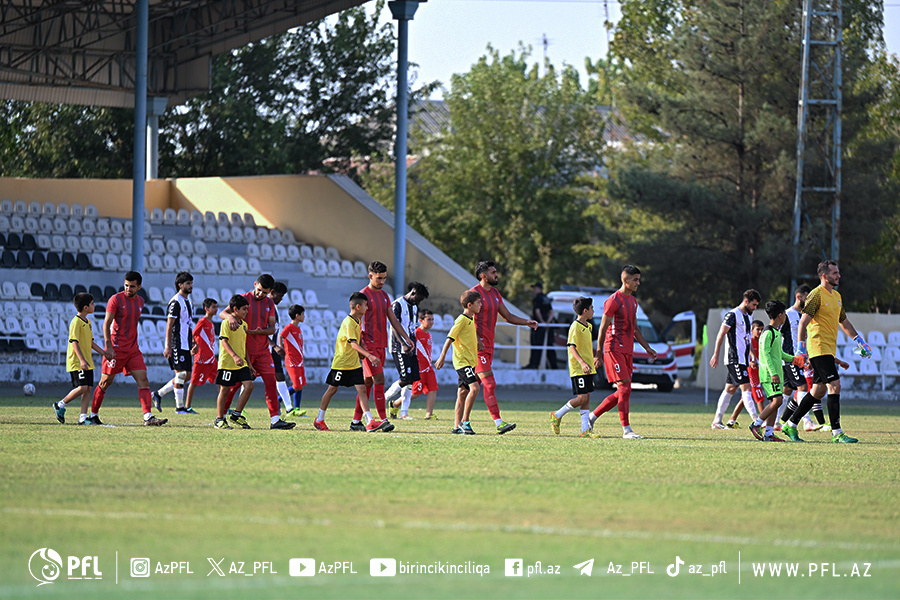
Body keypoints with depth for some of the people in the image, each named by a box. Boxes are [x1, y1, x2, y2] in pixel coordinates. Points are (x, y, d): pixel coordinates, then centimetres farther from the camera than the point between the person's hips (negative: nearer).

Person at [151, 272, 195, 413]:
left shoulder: (188, 301, 16)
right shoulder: (175, 302, -12)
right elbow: (169, 326, -15)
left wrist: (193, 343, 22)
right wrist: (168, 347, -19)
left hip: (186, 345, 9)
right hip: (177, 345, -9)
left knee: (187, 375, 8)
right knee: (181, 375, -7)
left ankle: (158, 394, 16)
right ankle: (179, 407, -2)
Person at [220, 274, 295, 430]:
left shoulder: (269, 304, 10)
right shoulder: (244, 299, -3)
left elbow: (272, 328, 7)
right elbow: (222, 313, -8)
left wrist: (260, 331, -15)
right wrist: (230, 317, -32)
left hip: (263, 351, 4)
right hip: (244, 350, -4)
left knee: (271, 383, -4)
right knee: (235, 383, -1)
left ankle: (275, 419, -4)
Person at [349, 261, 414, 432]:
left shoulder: (384, 296, 16)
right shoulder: (364, 295, -7)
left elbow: (393, 320, 22)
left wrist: (406, 338, 16)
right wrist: (360, 346, -18)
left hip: (381, 345, 8)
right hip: (369, 345, -8)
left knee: (368, 383, 8)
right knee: (379, 380, -14)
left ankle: (356, 421, 12)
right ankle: (383, 420, -15)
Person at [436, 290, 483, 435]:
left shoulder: (471, 319, 14)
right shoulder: (461, 320, -12)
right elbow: (449, 338, -13)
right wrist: (442, 357, -14)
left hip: (469, 361, 9)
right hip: (462, 361, -9)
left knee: (463, 392, 8)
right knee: (474, 387, -20)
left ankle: (457, 427, 10)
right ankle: (464, 422, -14)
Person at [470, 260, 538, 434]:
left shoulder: (495, 293, 17)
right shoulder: (475, 293, -10)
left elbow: (507, 316, 23)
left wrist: (526, 322, 9)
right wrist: (476, 340, -26)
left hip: (489, 344, 9)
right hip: (479, 345, -9)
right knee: (490, 384, -13)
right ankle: (498, 423, -18)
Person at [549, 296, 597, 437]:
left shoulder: (588, 326, 15)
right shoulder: (575, 326, -12)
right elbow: (571, 347, -19)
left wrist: (593, 359, 35)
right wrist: (582, 362, -29)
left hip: (588, 368, 9)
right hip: (578, 369, -9)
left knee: (587, 398, 4)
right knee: (582, 398, -12)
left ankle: (585, 430, 3)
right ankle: (557, 416, 2)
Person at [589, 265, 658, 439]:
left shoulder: (633, 301, 16)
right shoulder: (613, 301, -11)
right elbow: (603, 328, -9)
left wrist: (647, 348, 18)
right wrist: (598, 354, -9)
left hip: (627, 352, 9)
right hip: (614, 349, -9)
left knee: (622, 392, 7)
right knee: (624, 388, -12)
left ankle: (592, 416, 20)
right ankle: (626, 430, -10)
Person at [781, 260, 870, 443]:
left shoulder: (836, 296, 18)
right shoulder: (816, 295, -10)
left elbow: (844, 322, 29)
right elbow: (803, 321, -14)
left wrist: (859, 340, 25)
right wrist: (801, 347, -19)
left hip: (829, 349, 9)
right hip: (819, 348, -9)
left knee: (819, 391, 10)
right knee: (835, 385, -15)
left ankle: (791, 424, 20)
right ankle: (837, 433, -15)